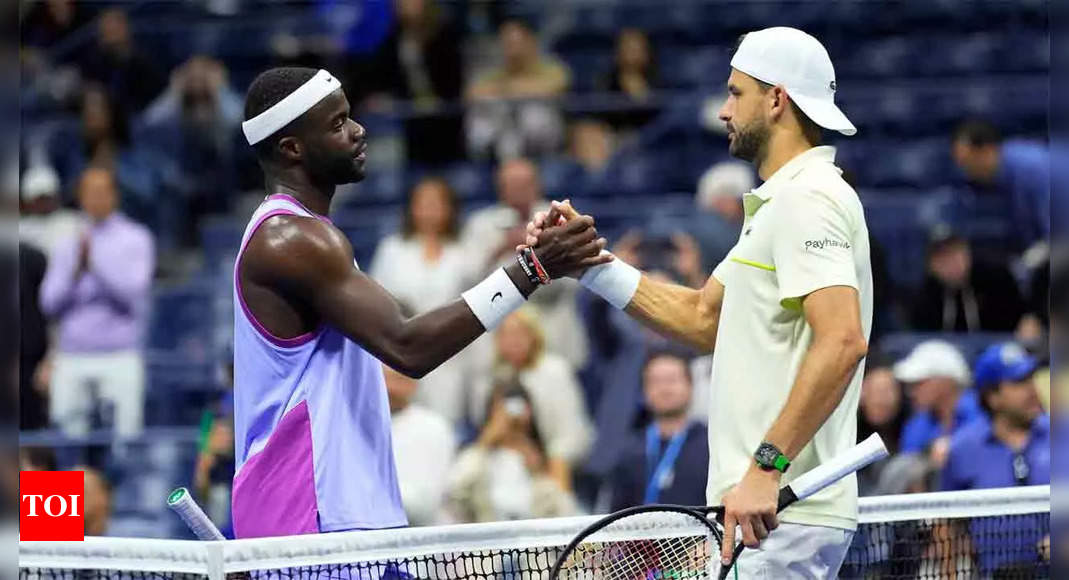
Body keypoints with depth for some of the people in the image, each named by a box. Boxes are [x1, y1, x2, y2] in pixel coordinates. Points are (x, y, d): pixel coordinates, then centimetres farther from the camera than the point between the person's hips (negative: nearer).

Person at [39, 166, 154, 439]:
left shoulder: (137, 239, 4)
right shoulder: (67, 246, 14)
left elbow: (133, 291, -8)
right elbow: (50, 305, 8)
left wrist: (95, 265, -19)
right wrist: (76, 271, -8)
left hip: (120, 359, -3)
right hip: (72, 359, 3)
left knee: (126, 433, -11)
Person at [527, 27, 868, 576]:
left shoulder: (808, 200, -13)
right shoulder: (779, 203, 22)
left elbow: (842, 342, -25)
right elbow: (703, 318, 25)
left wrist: (766, 467, -28)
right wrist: (590, 262, 16)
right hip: (772, 509, 10)